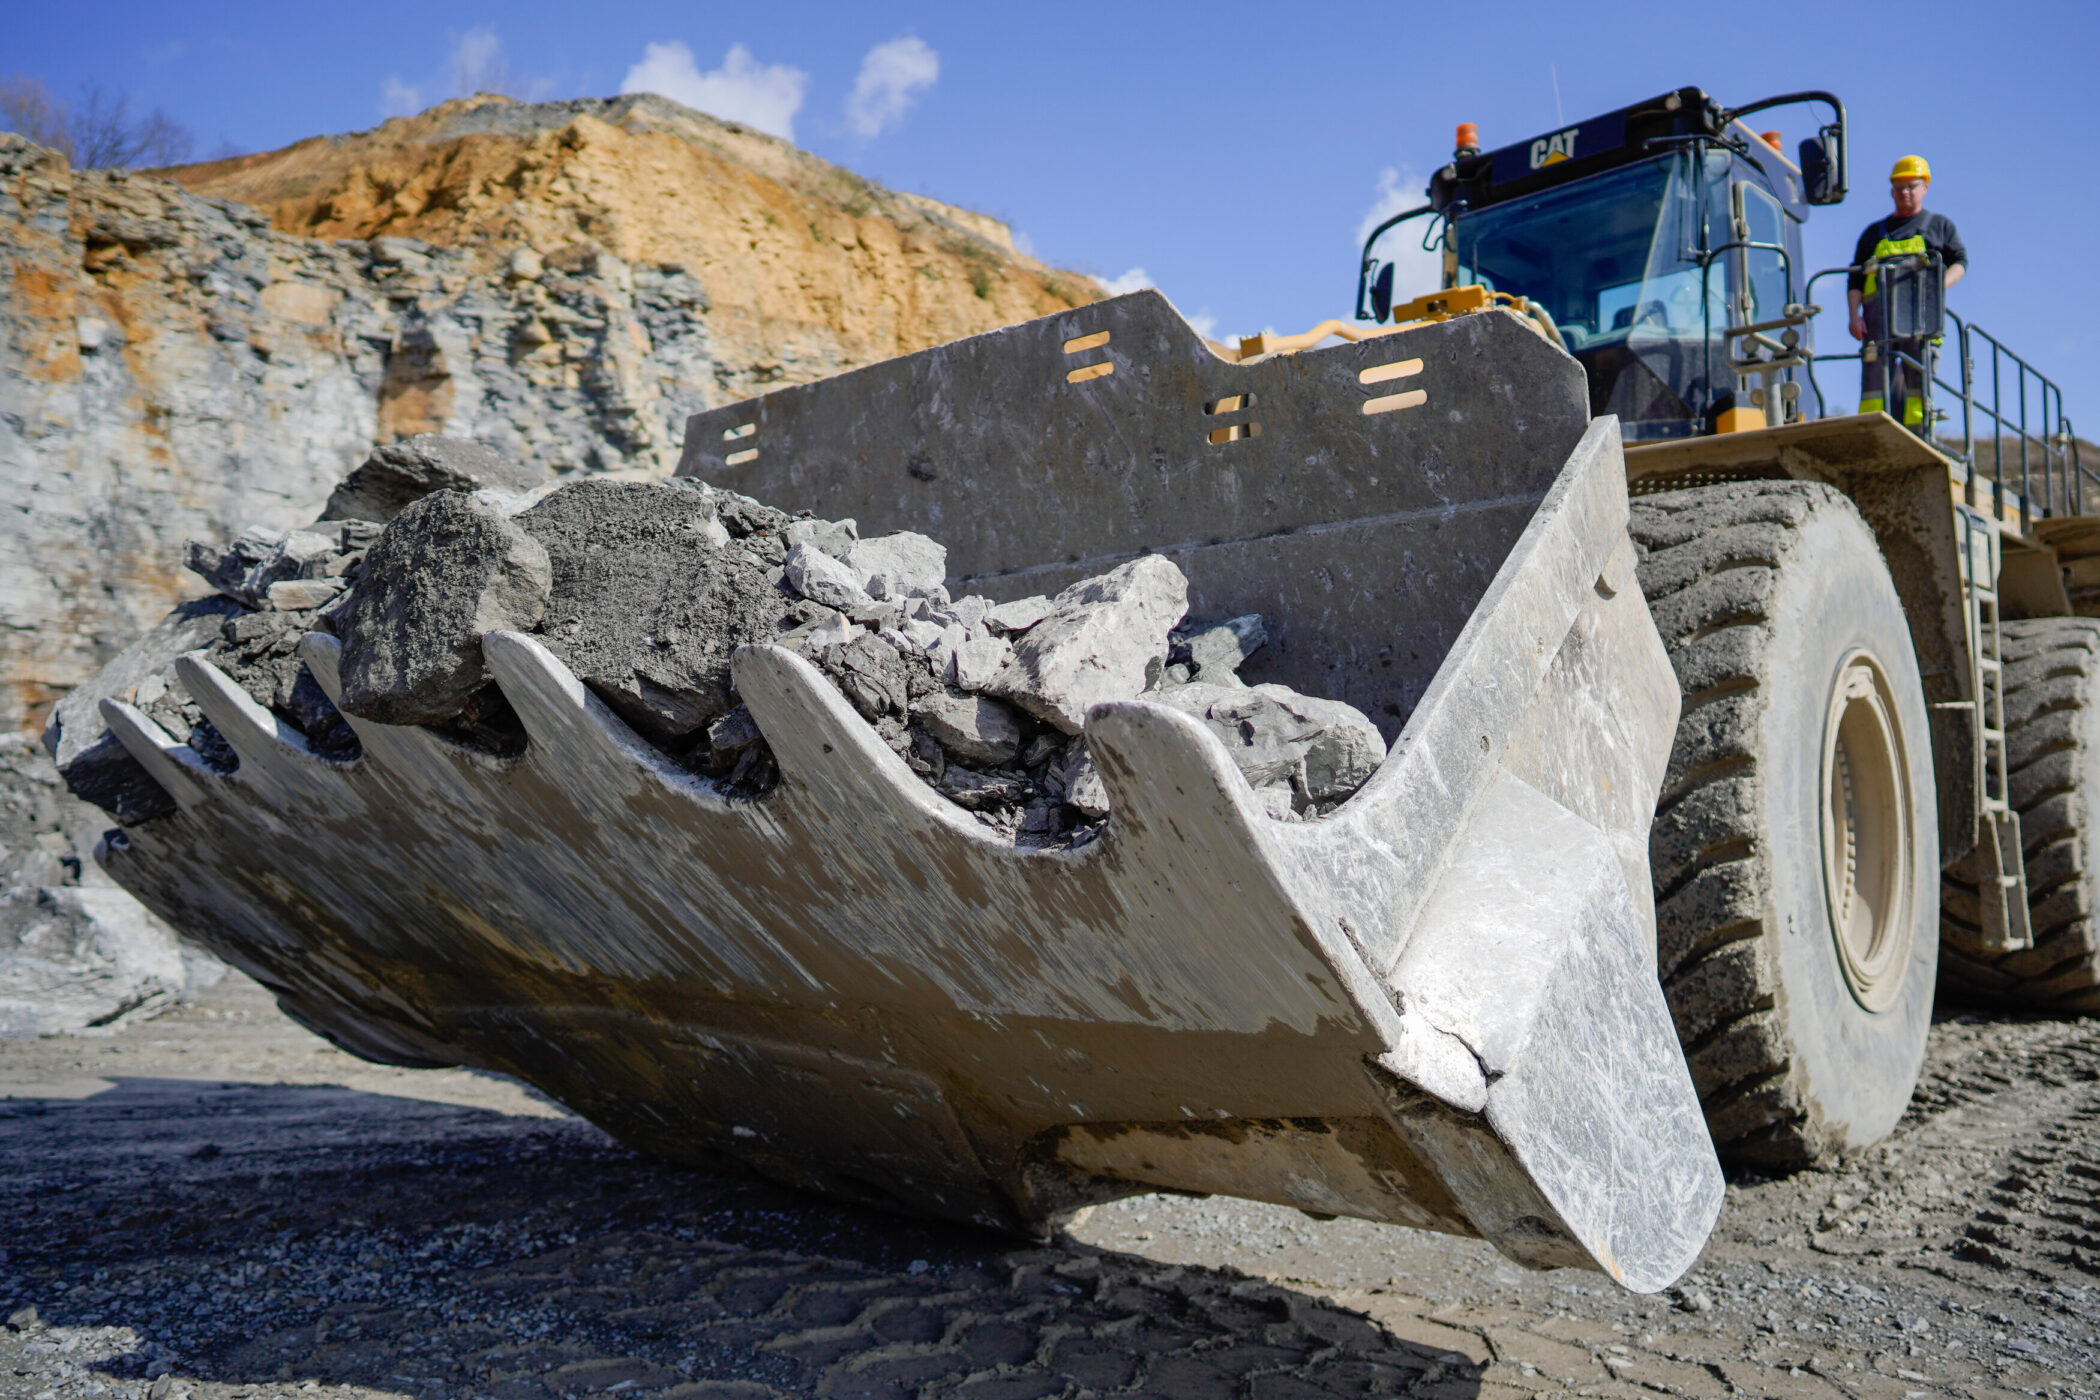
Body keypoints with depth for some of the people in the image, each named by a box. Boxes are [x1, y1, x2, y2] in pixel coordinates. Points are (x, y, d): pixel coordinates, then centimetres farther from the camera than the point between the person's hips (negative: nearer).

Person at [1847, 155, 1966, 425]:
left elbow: (1959, 262, 13)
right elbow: (1855, 278, 17)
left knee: (1919, 371, -11)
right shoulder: (1875, 232, 27)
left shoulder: (1940, 225, 24)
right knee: (1875, 373, -10)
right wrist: (1854, 314, 0)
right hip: (1878, 307, 1)